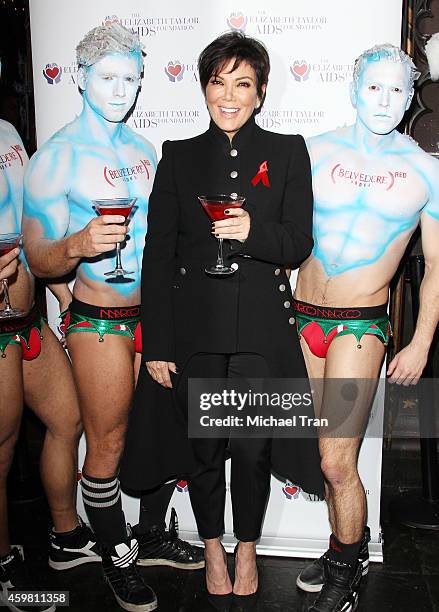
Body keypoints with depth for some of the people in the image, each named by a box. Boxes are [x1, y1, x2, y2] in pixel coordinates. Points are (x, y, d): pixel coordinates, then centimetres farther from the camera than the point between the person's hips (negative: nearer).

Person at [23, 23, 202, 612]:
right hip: (98, 320, -6)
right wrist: (79, 244, -30)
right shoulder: (57, 156, -10)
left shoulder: (142, 148, 10)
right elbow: (38, 259, -12)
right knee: (108, 443, 6)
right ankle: (117, 557, 29)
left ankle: (153, 534, 38)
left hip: (153, 313, 7)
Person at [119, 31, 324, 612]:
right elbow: (157, 255, 2)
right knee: (204, 447, 12)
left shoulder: (288, 152, 6)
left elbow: (299, 243, 1)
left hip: (261, 329, 0)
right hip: (194, 328, 1)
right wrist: (157, 344, -2)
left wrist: (254, 231, -22)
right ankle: (212, 548, 37)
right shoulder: (178, 156, 6)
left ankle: (247, 549, 34)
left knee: (253, 449, 6)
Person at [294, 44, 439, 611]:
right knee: (331, 453, 11)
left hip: (361, 325, -2)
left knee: (337, 461, -4)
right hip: (303, 317, 2)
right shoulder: (316, 151, 4)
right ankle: (347, 550, 36)